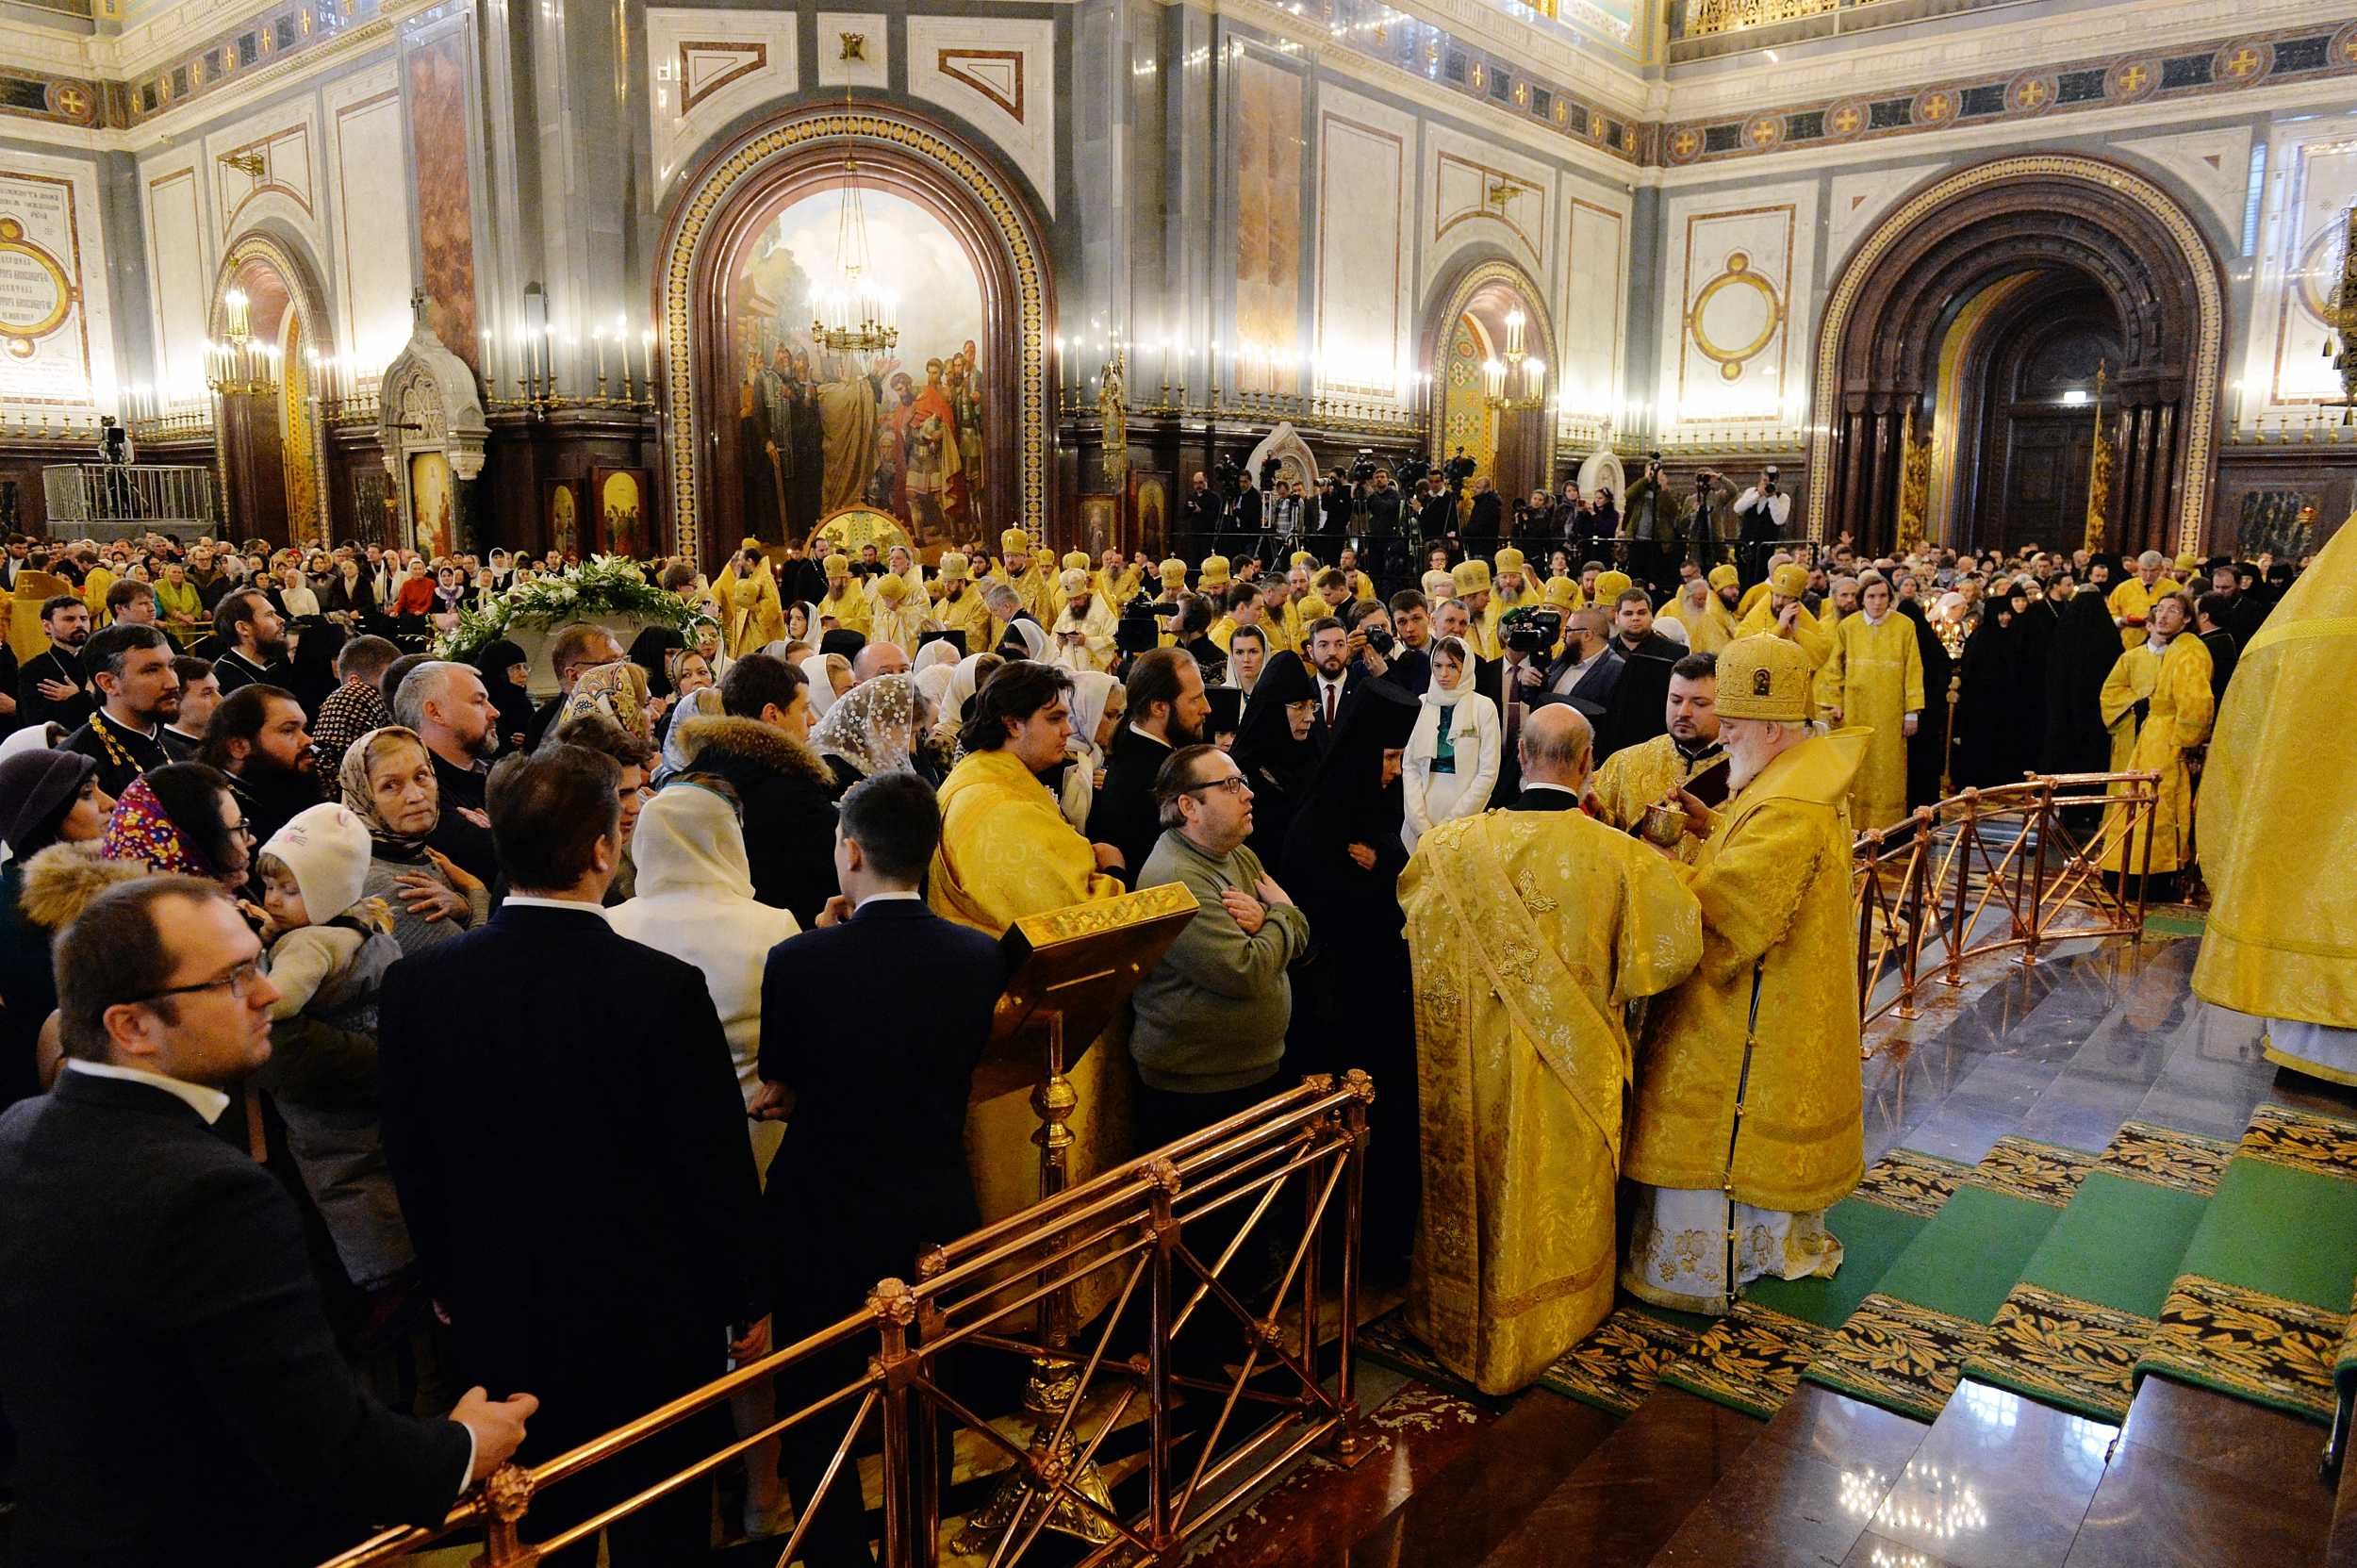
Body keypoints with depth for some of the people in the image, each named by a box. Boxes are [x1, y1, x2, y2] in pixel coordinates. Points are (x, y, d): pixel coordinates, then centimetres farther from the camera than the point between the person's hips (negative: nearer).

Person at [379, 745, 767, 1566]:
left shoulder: (417, 983, -11)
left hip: (498, 1322, 3)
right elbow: (717, 1166, -15)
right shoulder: (665, 988, -22)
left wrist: (455, 1286, 15)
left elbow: (412, 1162, 0)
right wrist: (748, 1300, 1)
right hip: (652, 1320, -3)